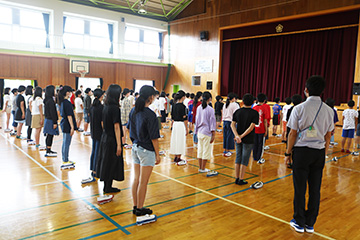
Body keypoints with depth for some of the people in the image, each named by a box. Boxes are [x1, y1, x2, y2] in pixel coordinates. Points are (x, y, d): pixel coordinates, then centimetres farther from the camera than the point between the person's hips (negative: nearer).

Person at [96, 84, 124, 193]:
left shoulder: (106, 107, 6)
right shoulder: (115, 108, -19)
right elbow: (116, 127, -20)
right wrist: (119, 144, -18)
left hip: (105, 138, 8)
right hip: (112, 140, -8)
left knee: (106, 162, 15)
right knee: (112, 163, 5)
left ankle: (106, 186, 27)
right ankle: (108, 188, 17)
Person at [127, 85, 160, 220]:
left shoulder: (134, 111, 2)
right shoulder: (150, 115, -20)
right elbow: (154, 138, -17)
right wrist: (157, 154, -8)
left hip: (135, 148, 8)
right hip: (146, 150, -7)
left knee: (136, 179, 16)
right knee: (143, 182, 6)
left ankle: (135, 207, 28)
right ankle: (140, 209, 20)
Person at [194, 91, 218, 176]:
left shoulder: (199, 108, 3)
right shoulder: (210, 109, -13)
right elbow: (212, 122, -10)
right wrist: (213, 135, -5)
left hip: (200, 132, 6)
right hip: (207, 133, -6)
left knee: (200, 149, 14)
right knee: (206, 151, 4)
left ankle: (200, 167, 23)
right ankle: (203, 168, 11)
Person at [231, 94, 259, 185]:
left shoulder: (237, 111, 2)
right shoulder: (255, 113, -8)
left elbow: (233, 124, -6)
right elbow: (251, 127, -17)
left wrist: (237, 136, -13)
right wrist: (242, 136, -15)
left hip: (237, 139, 4)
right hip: (248, 140, -3)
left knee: (238, 158, 13)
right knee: (245, 159, 5)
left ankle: (237, 178, 19)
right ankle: (241, 179, 9)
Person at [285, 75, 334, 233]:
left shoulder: (299, 109, -9)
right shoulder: (329, 111, 3)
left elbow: (293, 134, -7)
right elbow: (328, 136, 8)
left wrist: (288, 153, 2)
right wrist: (324, 154, 18)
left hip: (301, 151, -3)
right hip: (319, 152, 4)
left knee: (300, 189, 6)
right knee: (315, 189, 11)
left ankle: (299, 223, 17)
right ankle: (310, 224, 22)